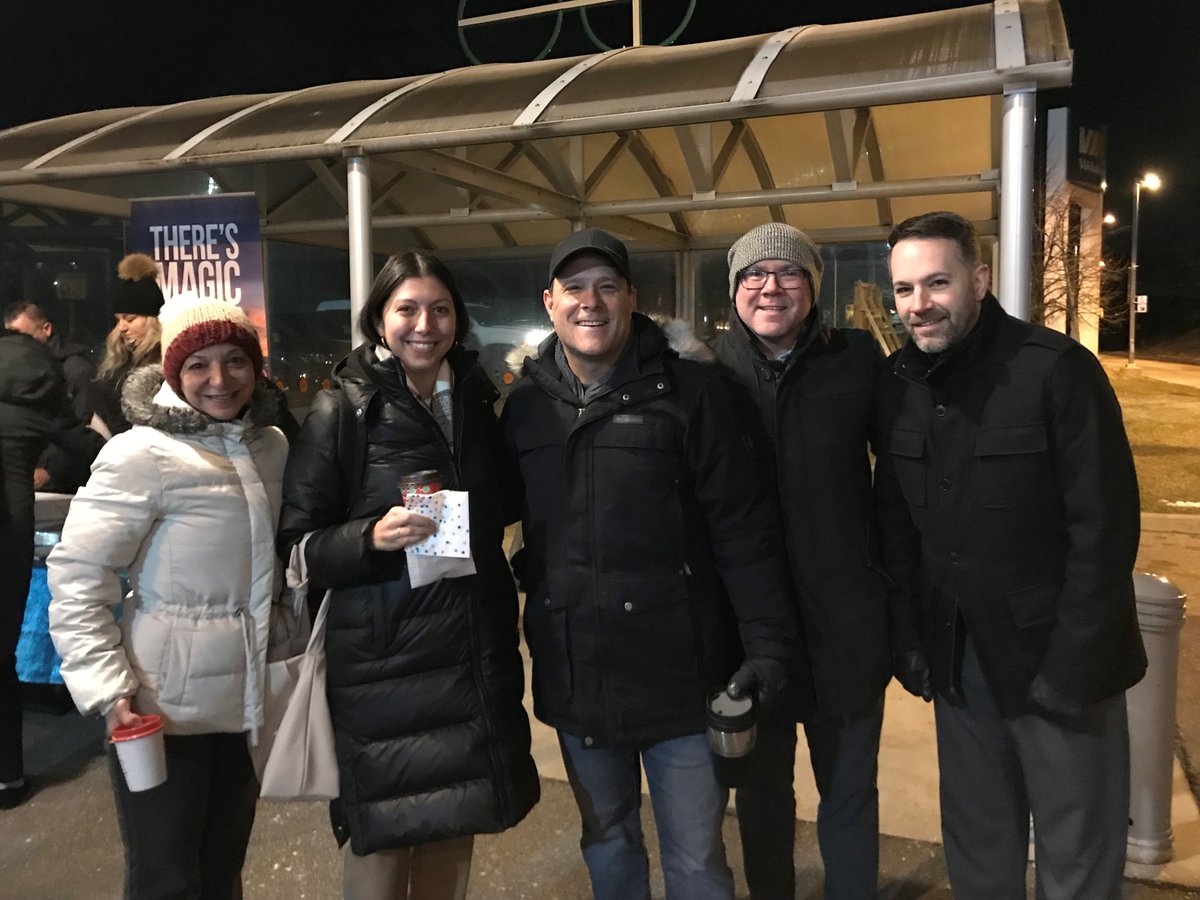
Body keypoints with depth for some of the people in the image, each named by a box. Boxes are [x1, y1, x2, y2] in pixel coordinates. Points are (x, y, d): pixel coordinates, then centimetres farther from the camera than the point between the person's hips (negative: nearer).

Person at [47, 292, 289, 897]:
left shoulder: (272, 446, 4)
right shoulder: (142, 454, -15)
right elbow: (76, 577, -14)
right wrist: (107, 689, -20)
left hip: (246, 703, 6)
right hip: (164, 709, -6)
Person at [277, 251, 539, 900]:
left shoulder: (478, 402, 6)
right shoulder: (341, 413, -8)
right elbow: (296, 545, -9)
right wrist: (372, 537, -24)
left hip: (476, 657, 5)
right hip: (381, 661, -4)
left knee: (455, 829, 17)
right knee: (381, 843, 8)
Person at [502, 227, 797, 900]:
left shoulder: (695, 394, -10)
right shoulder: (525, 406, 4)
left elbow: (748, 532, -12)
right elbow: (523, 529, 11)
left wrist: (767, 645, -16)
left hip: (680, 678, -4)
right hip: (573, 682, 5)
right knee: (606, 842, 23)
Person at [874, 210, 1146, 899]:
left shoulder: (1058, 370, -13)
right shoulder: (898, 384, 3)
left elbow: (1105, 526, -14)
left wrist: (1071, 664, -16)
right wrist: (908, 637, 4)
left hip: (1056, 659, -4)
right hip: (957, 660, 5)